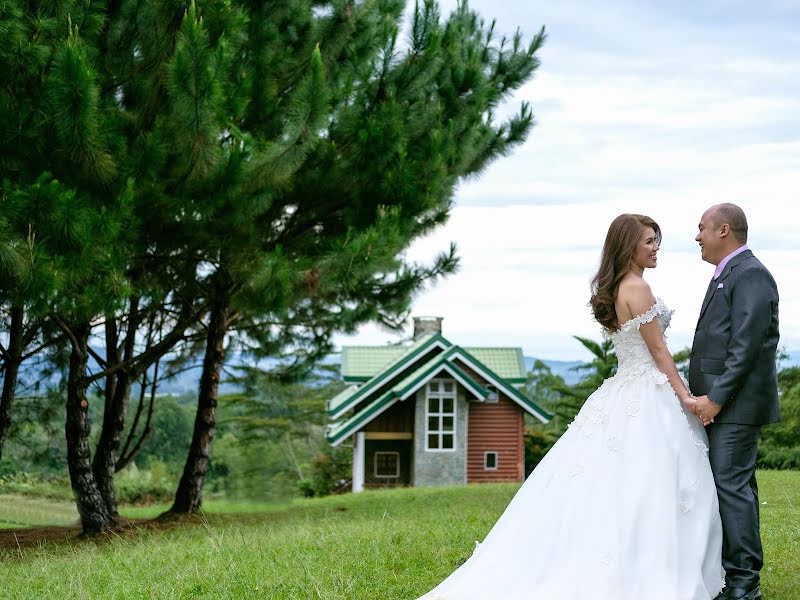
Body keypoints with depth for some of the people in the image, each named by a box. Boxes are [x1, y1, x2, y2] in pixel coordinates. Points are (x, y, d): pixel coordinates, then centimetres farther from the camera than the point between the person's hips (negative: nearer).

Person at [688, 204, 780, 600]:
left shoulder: (750, 275, -13)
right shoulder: (727, 274, 18)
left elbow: (746, 346, -20)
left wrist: (716, 398, -20)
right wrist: (707, 396, 15)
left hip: (735, 403, -10)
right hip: (719, 401, 10)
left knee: (731, 485, -9)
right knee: (734, 485, 12)